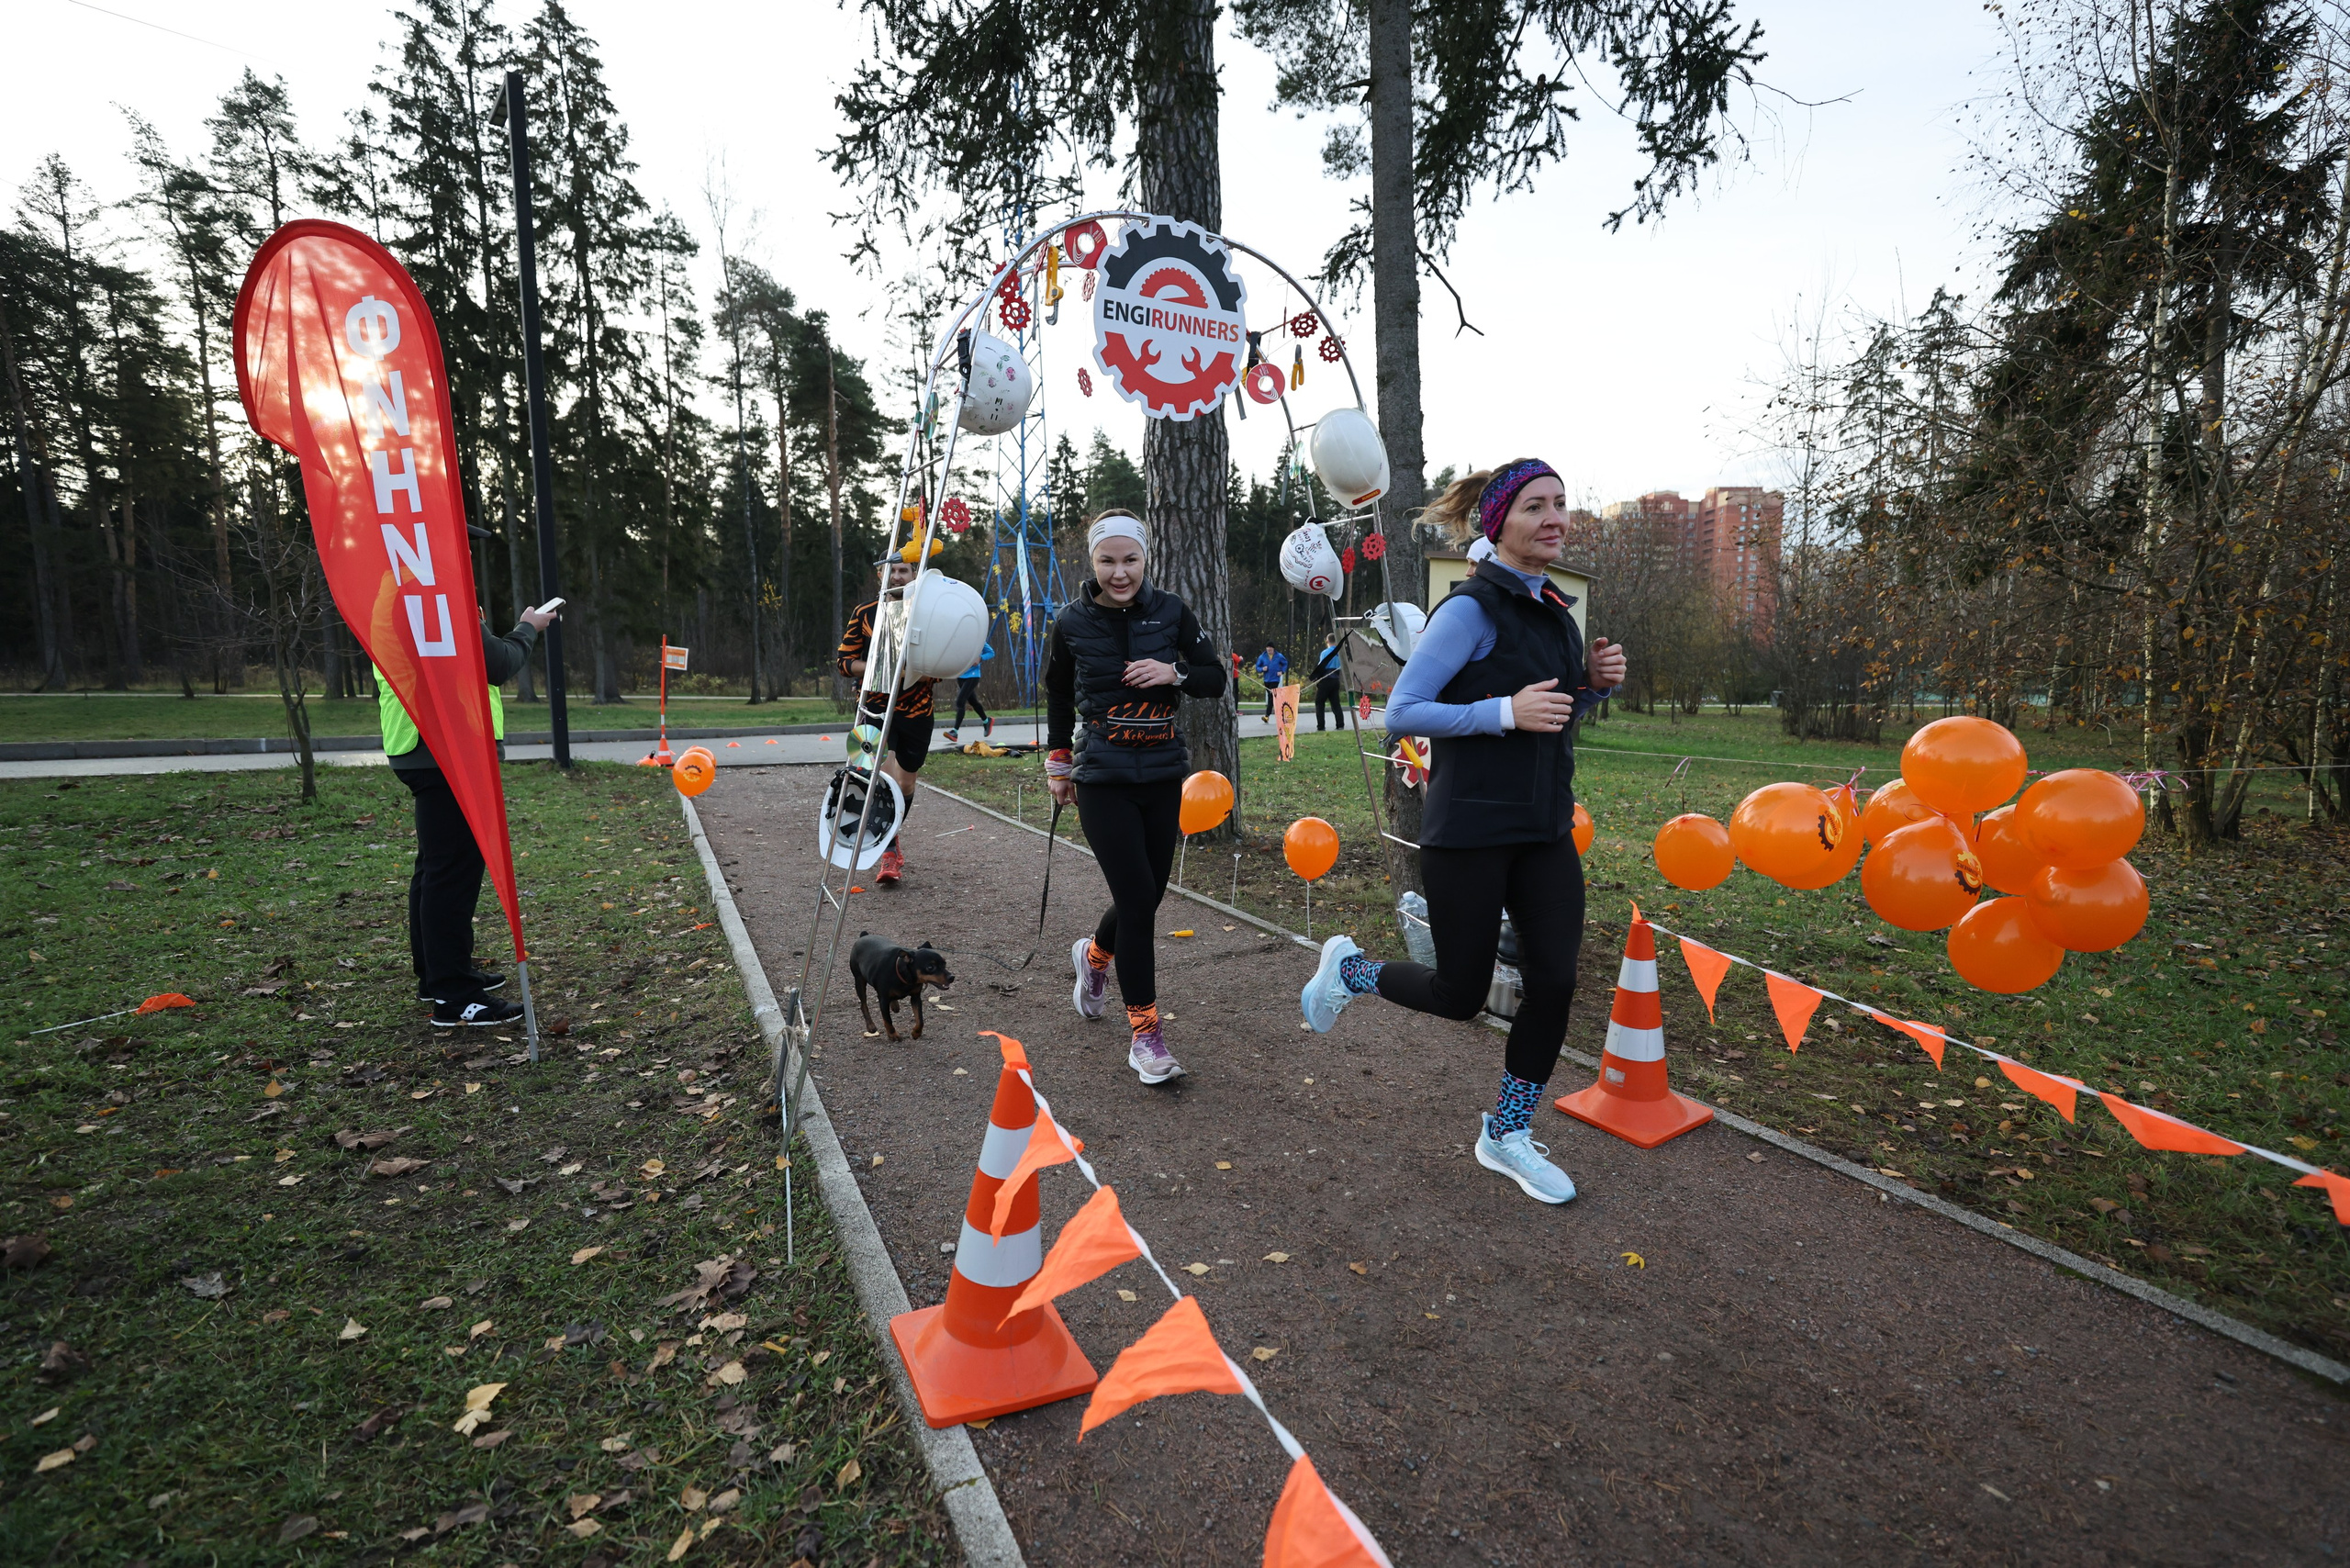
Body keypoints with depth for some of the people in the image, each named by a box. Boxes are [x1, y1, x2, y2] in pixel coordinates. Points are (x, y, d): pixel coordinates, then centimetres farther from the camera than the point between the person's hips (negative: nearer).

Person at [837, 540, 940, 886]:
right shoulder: (864, 613, 2)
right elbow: (845, 662, 2)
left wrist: (923, 671, -14)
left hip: (917, 712, 2)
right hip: (876, 709, -2)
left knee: (905, 783, 12)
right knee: (888, 778, -19)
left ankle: (893, 840, 37)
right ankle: (890, 852, -9)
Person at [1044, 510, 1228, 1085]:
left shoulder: (1170, 611, -1)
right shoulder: (1071, 623, -3)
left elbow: (1216, 679, 5)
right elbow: (1058, 695, 12)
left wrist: (1175, 673, -15)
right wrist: (1058, 765, 15)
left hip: (1163, 777, 3)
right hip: (1103, 781, -3)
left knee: (1148, 897, 11)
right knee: (1137, 899, -10)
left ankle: (1093, 955, 45)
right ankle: (1145, 1034, 4)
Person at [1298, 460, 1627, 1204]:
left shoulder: (1554, 610, 12)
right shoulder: (1471, 610, -12)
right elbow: (1401, 714, -16)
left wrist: (1594, 683, 3)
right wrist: (1506, 711, -24)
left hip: (1544, 826, 7)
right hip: (1470, 828, -7)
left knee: (1555, 980, 3)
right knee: (1460, 995, 2)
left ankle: (1507, 1135, 22)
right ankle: (1348, 968, 31)